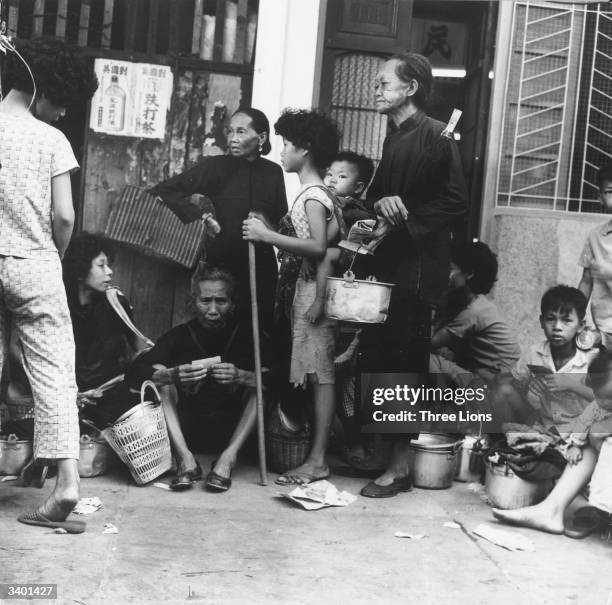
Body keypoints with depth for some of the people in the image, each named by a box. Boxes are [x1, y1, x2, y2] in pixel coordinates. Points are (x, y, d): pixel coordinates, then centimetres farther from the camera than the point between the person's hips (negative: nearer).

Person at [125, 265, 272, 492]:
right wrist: (172, 375, -36)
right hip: (188, 430, 1)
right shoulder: (180, 336, -5)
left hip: (233, 432, 0)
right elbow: (133, 373, -17)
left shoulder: (247, 334, -7)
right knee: (159, 373, -15)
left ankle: (228, 458, -25)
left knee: (259, 384, -19)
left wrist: (241, 377, -39)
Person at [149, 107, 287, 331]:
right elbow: (159, 193, 1)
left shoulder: (273, 172, 7)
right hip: (221, 265, -2)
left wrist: (269, 226, -6)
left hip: (261, 269, 2)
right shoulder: (214, 167, 1)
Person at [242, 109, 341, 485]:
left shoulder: (312, 195, -13)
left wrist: (267, 235, -23)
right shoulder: (320, 193, 16)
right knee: (317, 374, 9)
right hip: (309, 288, 10)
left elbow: (318, 247, -24)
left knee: (321, 374, -7)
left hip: (314, 291, -10)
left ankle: (318, 461, -4)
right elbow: (334, 234, 14)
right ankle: (316, 452, 14)